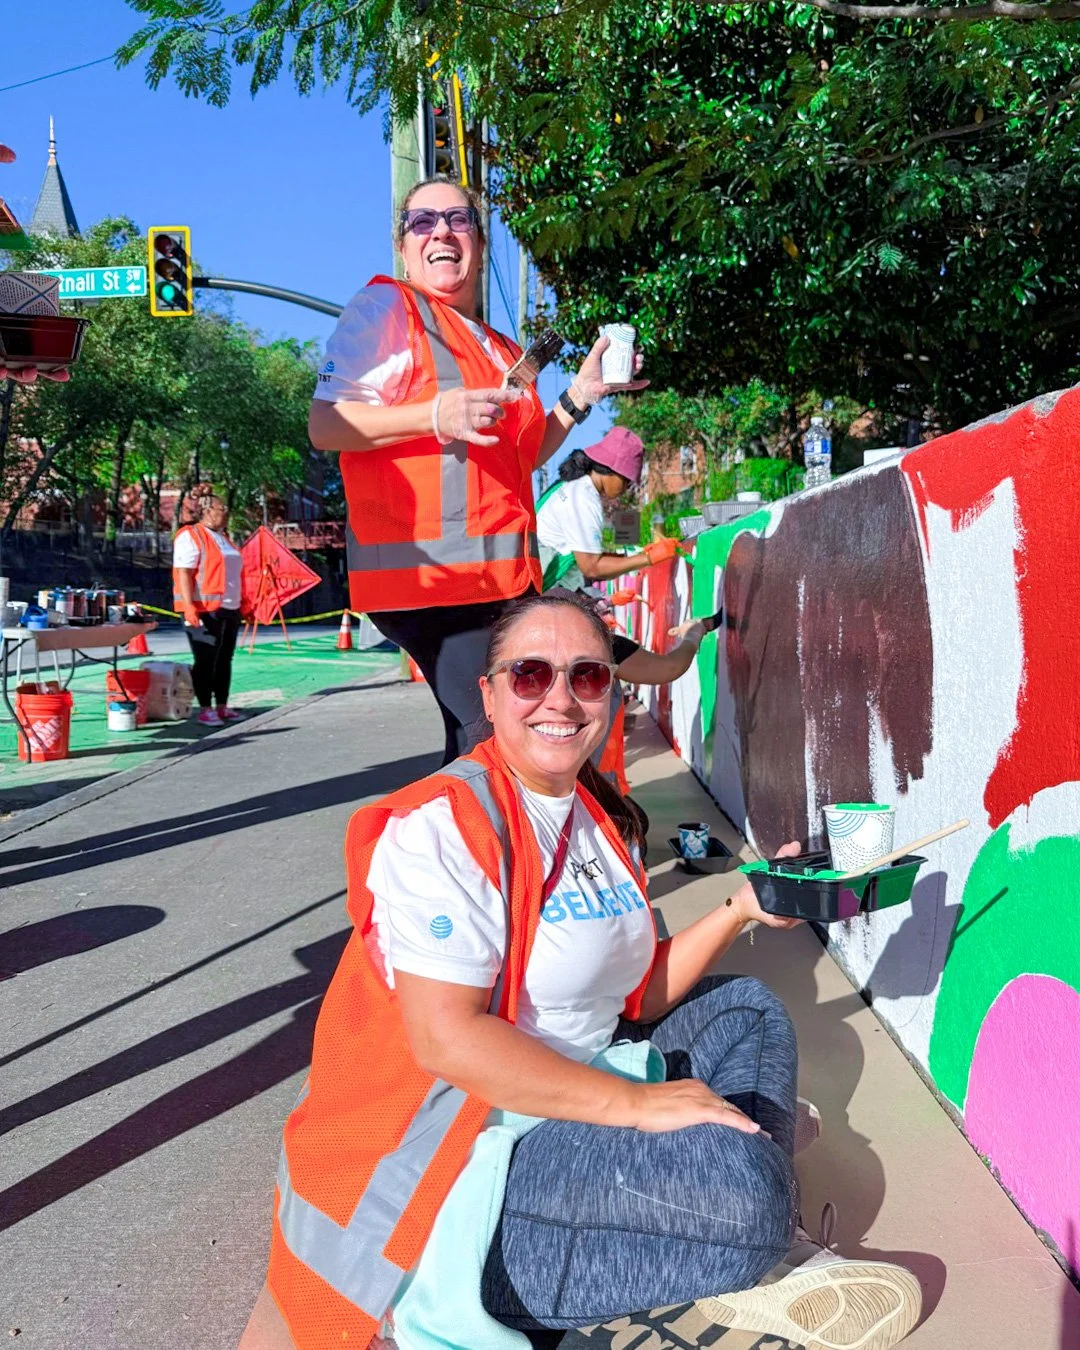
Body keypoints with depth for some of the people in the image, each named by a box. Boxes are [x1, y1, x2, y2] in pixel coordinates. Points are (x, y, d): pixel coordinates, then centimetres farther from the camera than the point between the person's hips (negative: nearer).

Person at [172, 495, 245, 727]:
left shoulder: (223, 537, 19)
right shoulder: (191, 535, -7)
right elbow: (183, 573, -15)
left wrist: (240, 605, 22)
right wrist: (189, 607, -24)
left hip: (229, 610, 8)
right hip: (205, 610, -8)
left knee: (224, 660, 9)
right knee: (206, 661, -4)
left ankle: (222, 707, 15)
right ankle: (205, 709, 0)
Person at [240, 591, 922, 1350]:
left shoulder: (604, 821, 7)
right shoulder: (442, 826, -20)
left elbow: (637, 999, 9)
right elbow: (445, 1037, -26)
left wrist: (740, 911, -1)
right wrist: (634, 1102, -24)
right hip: (459, 1153, -9)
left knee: (746, 1009, 13)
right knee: (733, 1176, -28)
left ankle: (755, 1265, 1)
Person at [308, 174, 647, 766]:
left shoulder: (504, 352, 23)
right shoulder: (386, 306, 0)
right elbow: (324, 427, -9)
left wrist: (580, 394, 17)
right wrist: (436, 416, -22)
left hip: (505, 580, 8)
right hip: (430, 575, -8)